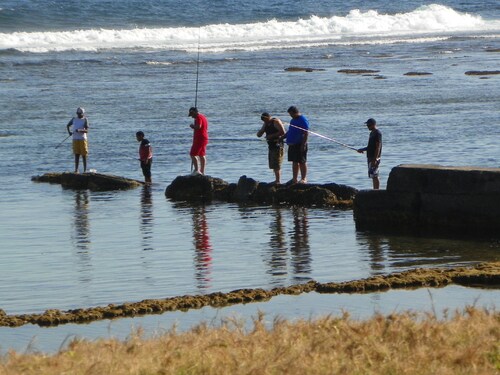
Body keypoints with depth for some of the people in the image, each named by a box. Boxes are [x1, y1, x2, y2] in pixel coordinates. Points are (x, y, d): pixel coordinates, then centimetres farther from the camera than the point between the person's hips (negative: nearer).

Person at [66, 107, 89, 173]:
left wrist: (80, 130, -26)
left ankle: (85, 170, 3)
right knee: (76, 154, 3)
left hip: (82, 139, -3)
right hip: (75, 139, 3)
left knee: (84, 155, -1)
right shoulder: (74, 119, 11)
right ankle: (76, 170, 4)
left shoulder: (85, 120, -1)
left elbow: (87, 130, -9)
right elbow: (68, 125, 23)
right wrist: (69, 131, 5)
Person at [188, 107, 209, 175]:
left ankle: (197, 170, -18)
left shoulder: (198, 117, -13)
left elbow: (198, 126, -29)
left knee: (193, 154, -10)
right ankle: (202, 172, 15)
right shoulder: (203, 117, 18)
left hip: (199, 139, -10)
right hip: (205, 138, 10)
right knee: (202, 155, 13)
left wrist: (192, 126, -10)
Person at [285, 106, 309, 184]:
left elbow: (306, 133, -18)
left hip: (300, 145, -9)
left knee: (302, 162, -5)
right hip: (292, 144, 9)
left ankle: (304, 179, -1)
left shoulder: (303, 120, -13)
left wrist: (303, 144, -23)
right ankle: (294, 179, 16)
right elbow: (289, 132, 25)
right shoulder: (293, 120, 16)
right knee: (294, 162, 12)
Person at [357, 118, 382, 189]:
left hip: (374, 158, -10)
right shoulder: (372, 133, 16)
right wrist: (362, 149, 13)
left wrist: (375, 159, -23)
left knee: (374, 176, -10)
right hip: (370, 157, 10)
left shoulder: (377, 133, -14)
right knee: (373, 176, 12)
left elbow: (378, 147, -19)